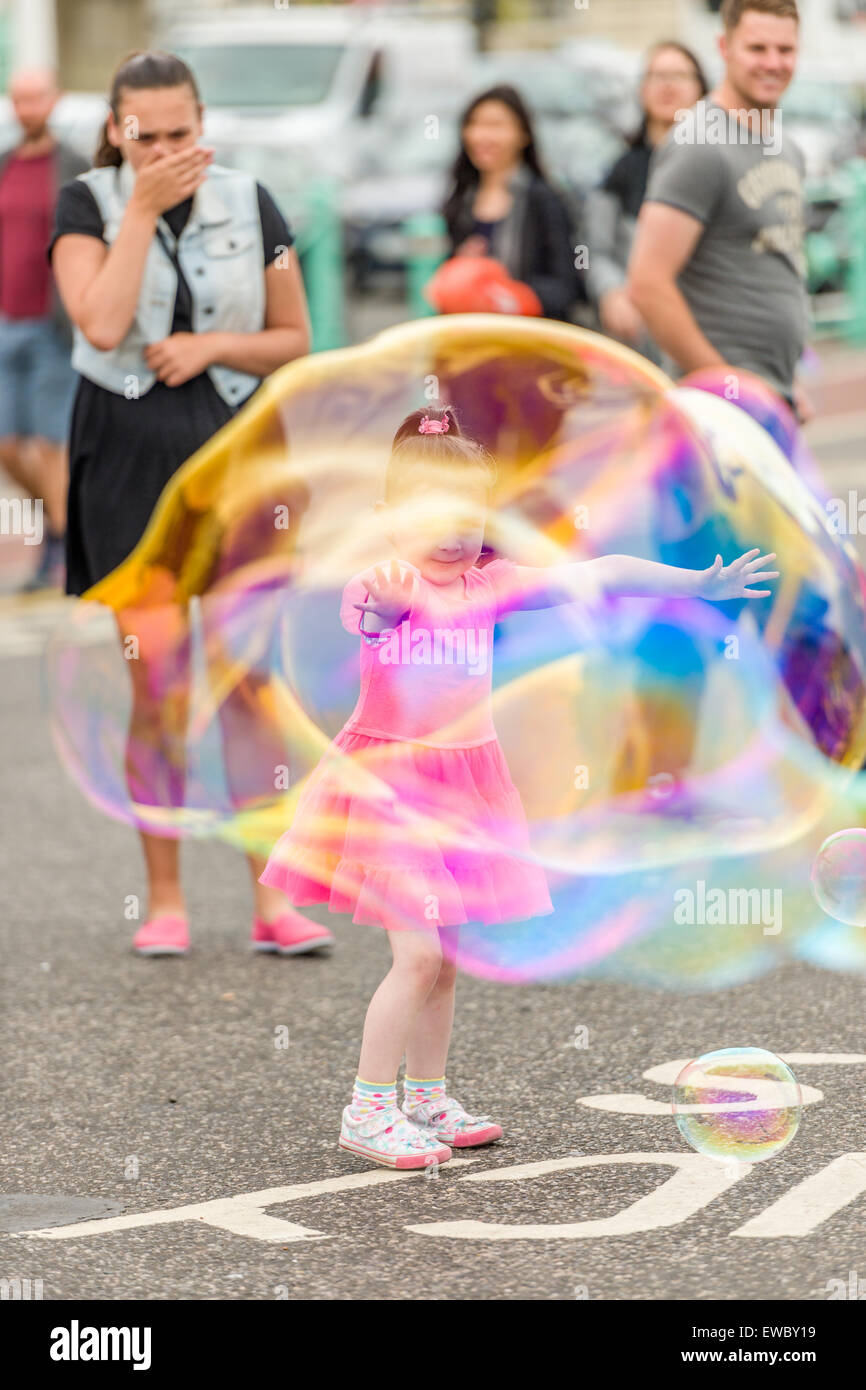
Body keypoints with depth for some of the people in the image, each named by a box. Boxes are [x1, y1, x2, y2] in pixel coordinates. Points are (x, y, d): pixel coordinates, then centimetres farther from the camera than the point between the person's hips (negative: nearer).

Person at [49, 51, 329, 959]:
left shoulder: (248, 204, 5)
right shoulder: (88, 205, -1)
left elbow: (294, 339, 9)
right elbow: (101, 324, -17)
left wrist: (211, 345, -8)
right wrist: (143, 208, -16)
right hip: (129, 463, -1)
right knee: (158, 691, -1)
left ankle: (272, 900, 0)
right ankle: (164, 901, 7)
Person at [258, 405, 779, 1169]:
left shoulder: (491, 585, -1)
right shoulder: (377, 587, -14)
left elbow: (598, 573, -2)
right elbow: (371, 610, -39)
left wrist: (697, 584, -7)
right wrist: (386, 595, -63)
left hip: (462, 779, 5)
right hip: (387, 777, -5)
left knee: (444, 952, 12)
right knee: (418, 952, -11)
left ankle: (427, 1100, 27)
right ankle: (367, 1110, -1)